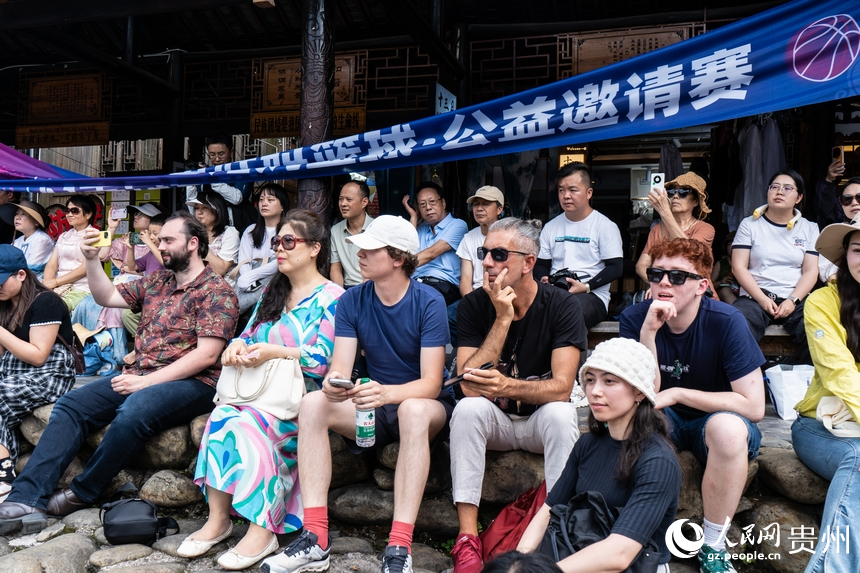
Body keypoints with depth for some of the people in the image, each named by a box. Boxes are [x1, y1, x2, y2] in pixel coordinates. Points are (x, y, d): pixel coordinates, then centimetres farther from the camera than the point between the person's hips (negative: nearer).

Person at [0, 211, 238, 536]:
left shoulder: (216, 291, -8)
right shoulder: (157, 282, 18)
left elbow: (206, 355, -17)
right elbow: (107, 297, 23)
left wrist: (146, 382, -18)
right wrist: (92, 259, 6)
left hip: (192, 383, -8)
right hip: (141, 377, 8)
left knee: (132, 412, -34)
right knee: (71, 405, -9)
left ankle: (83, 494, -11)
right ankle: (26, 499, -16)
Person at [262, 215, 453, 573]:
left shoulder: (429, 303, -15)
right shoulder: (352, 301, -2)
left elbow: (431, 382, -22)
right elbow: (340, 367, -9)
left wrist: (387, 393, -42)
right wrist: (333, 383, -34)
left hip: (425, 405, -4)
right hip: (375, 406, 4)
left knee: (413, 410, -38)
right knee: (312, 404, -21)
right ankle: (316, 537, -24)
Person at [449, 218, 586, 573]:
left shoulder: (561, 306, -14)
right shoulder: (473, 305, -10)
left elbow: (562, 387, -22)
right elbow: (469, 386, -21)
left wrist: (508, 387, -38)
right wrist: (502, 318, -26)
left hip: (541, 422, -1)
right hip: (494, 420, 1)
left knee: (560, 413, -33)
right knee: (468, 408, -30)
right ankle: (467, 539, -26)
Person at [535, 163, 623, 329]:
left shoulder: (605, 226, 2)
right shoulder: (550, 227, 17)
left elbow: (615, 268, -2)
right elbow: (541, 264, 20)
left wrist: (586, 287, -16)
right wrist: (544, 281, -3)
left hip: (592, 296, -4)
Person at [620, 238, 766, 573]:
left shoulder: (726, 321, -20)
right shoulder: (635, 318, -14)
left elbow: (754, 406, -22)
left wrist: (676, 394, -23)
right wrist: (649, 330, -33)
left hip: (716, 422, -1)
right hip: (665, 422, 2)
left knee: (727, 427, -35)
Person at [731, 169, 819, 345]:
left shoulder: (809, 228, 14)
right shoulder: (749, 224, 9)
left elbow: (811, 271, 6)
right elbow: (739, 267, 0)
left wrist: (793, 300, -12)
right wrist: (762, 300, -12)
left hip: (796, 299, 2)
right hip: (755, 297, -2)